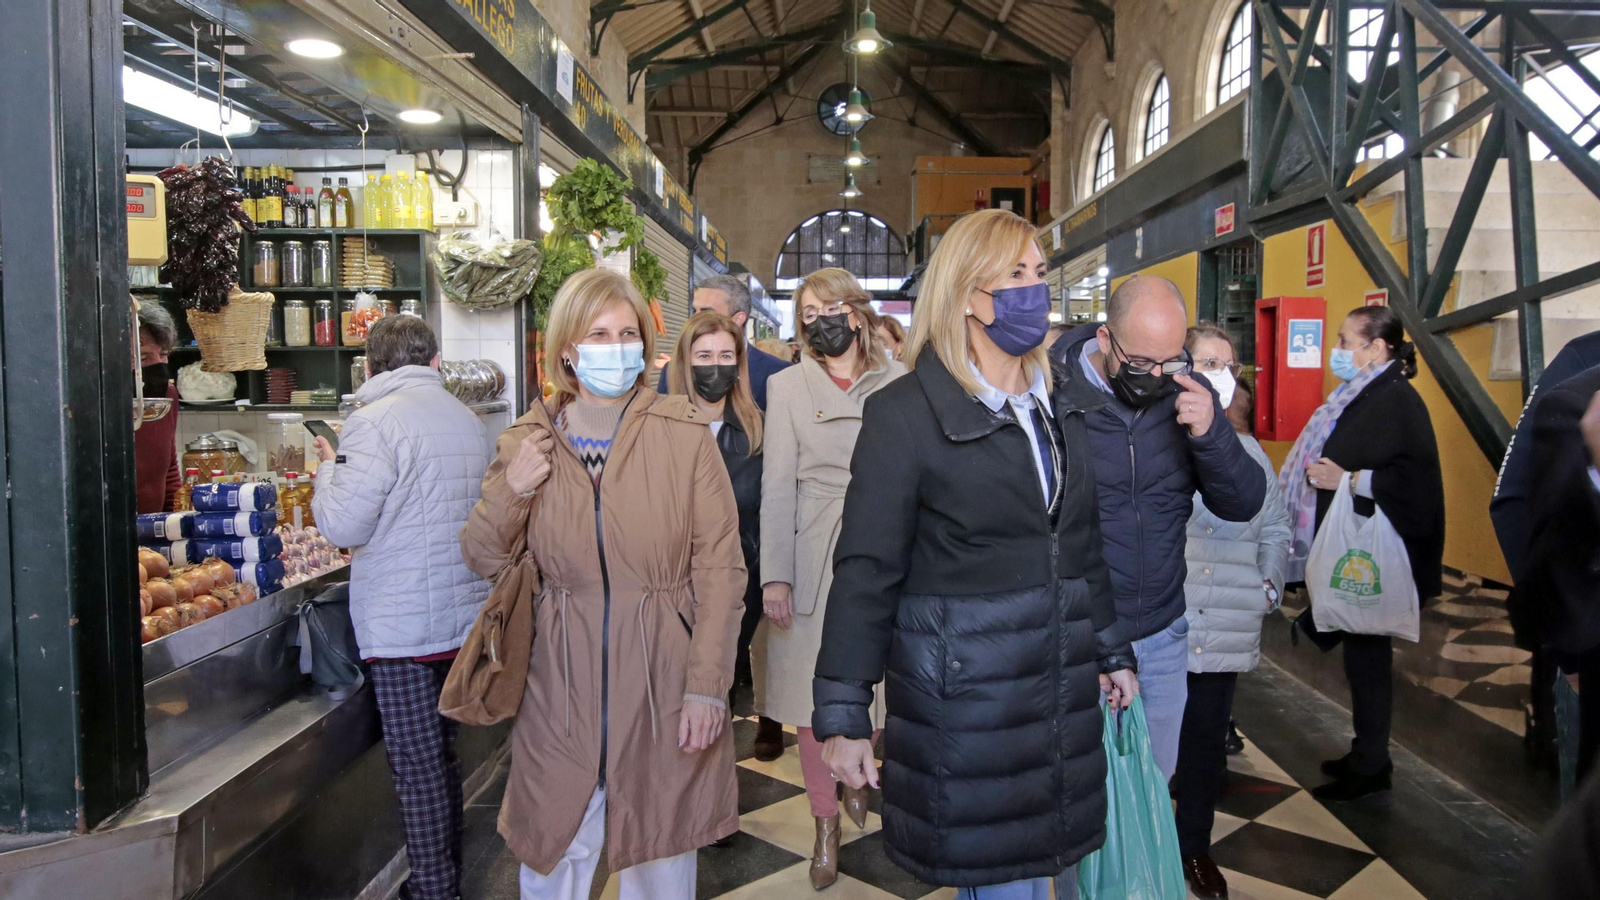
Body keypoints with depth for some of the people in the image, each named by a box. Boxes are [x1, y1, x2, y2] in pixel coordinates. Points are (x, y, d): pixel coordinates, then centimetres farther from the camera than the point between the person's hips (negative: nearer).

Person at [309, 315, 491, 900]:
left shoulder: (376, 421, -14)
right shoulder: (466, 420, 10)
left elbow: (344, 525, -15)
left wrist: (329, 468, 4)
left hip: (403, 623, -7)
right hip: (464, 612, 7)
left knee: (416, 766, 3)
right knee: (441, 752, 19)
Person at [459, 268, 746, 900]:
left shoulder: (685, 434, -5)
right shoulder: (527, 442, 3)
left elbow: (720, 567, -6)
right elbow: (482, 559, 8)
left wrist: (707, 684, -11)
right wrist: (511, 493, -11)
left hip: (663, 680, -1)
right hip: (563, 682, 2)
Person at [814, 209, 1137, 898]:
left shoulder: (1055, 407, 9)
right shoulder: (905, 413, -12)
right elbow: (866, 570, -13)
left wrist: (1110, 652, 18)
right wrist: (843, 716, -14)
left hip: (1060, 685, 6)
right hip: (961, 690, -6)